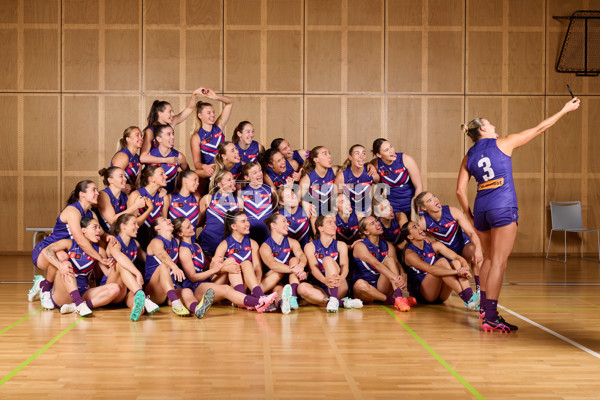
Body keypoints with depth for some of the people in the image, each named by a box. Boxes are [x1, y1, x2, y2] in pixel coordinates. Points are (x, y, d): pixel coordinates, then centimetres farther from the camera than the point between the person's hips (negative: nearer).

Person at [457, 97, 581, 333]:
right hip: (503, 208, -5)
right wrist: (564, 110, 17)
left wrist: (470, 216, 15)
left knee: (489, 258, 21)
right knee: (498, 261, -7)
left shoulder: (468, 158, 11)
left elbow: (460, 191, 5)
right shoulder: (503, 144, 2)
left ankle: (484, 306, 25)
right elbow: (538, 129, 8)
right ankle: (490, 318, -10)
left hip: (481, 209, 5)